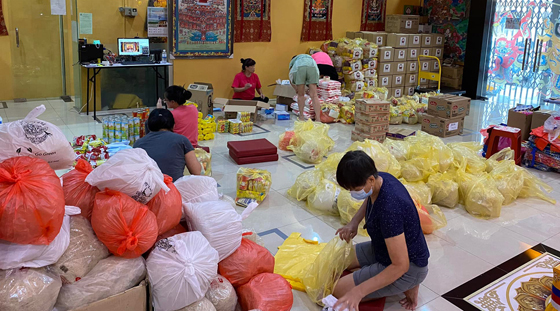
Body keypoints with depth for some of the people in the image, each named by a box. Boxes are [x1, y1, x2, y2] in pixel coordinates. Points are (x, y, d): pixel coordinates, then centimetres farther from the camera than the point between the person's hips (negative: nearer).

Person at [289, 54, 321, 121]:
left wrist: (296, 89, 49)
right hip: (312, 67, 2)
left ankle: (301, 117, 18)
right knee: (314, 95, -2)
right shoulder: (310, 57, 46)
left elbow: (291, 78, 35)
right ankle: (318, 119, -11)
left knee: (301, 95, 12)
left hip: (299, 68, -1)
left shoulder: (293, 61, 39)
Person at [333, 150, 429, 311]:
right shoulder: (381, 178, -10)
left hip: (408, 267, -9)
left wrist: (358, 292, -34)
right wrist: (354, 222, 0)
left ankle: (407, 285, 0)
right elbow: (369, 200, 18)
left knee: (339, 291, -11)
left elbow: (401, 265, -33)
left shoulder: (389, 209, -37)